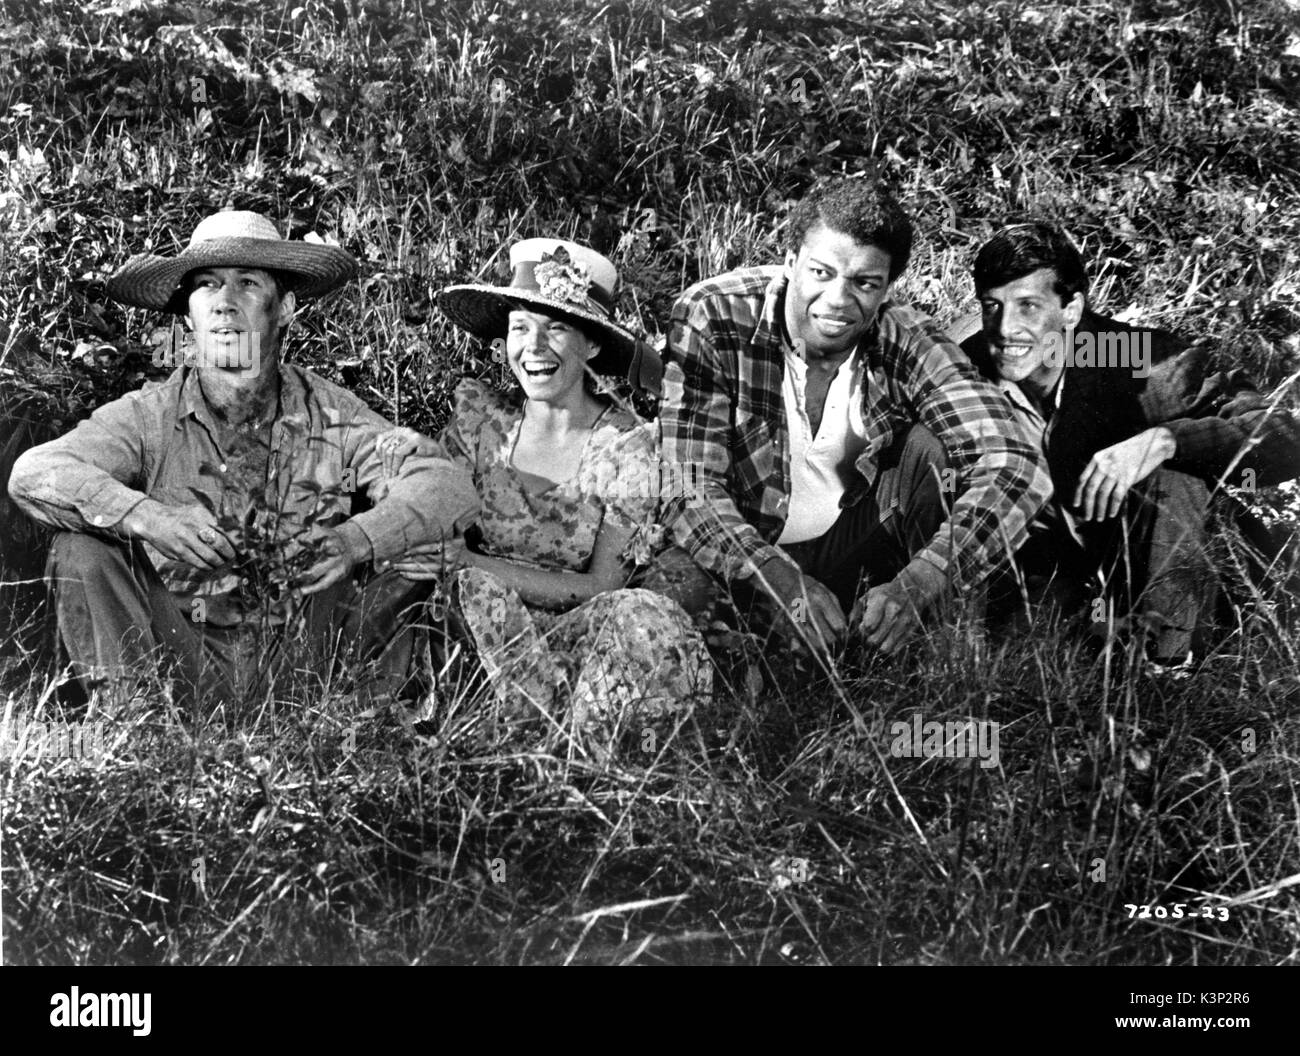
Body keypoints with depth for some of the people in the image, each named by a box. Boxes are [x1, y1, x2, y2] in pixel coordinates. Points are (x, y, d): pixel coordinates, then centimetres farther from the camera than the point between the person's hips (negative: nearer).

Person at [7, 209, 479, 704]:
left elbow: (451, 487, -14)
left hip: (305, 657, 0)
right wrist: (145, 516, -36)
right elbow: (33, 474, -18)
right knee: (81, 548, -18)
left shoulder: (330, 416, -3)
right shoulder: (150, 416, -4)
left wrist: (353, 540, -33)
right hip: (185, 659, 0)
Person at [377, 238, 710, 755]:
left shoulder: (625, 446, -7)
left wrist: (469, 563, -17)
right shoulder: (483, 417, 0)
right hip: (485, 635, 2)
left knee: (641, 619, -31)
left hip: (578, 633, -2)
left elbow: (601, 586, -9)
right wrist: (426, 458, -17)